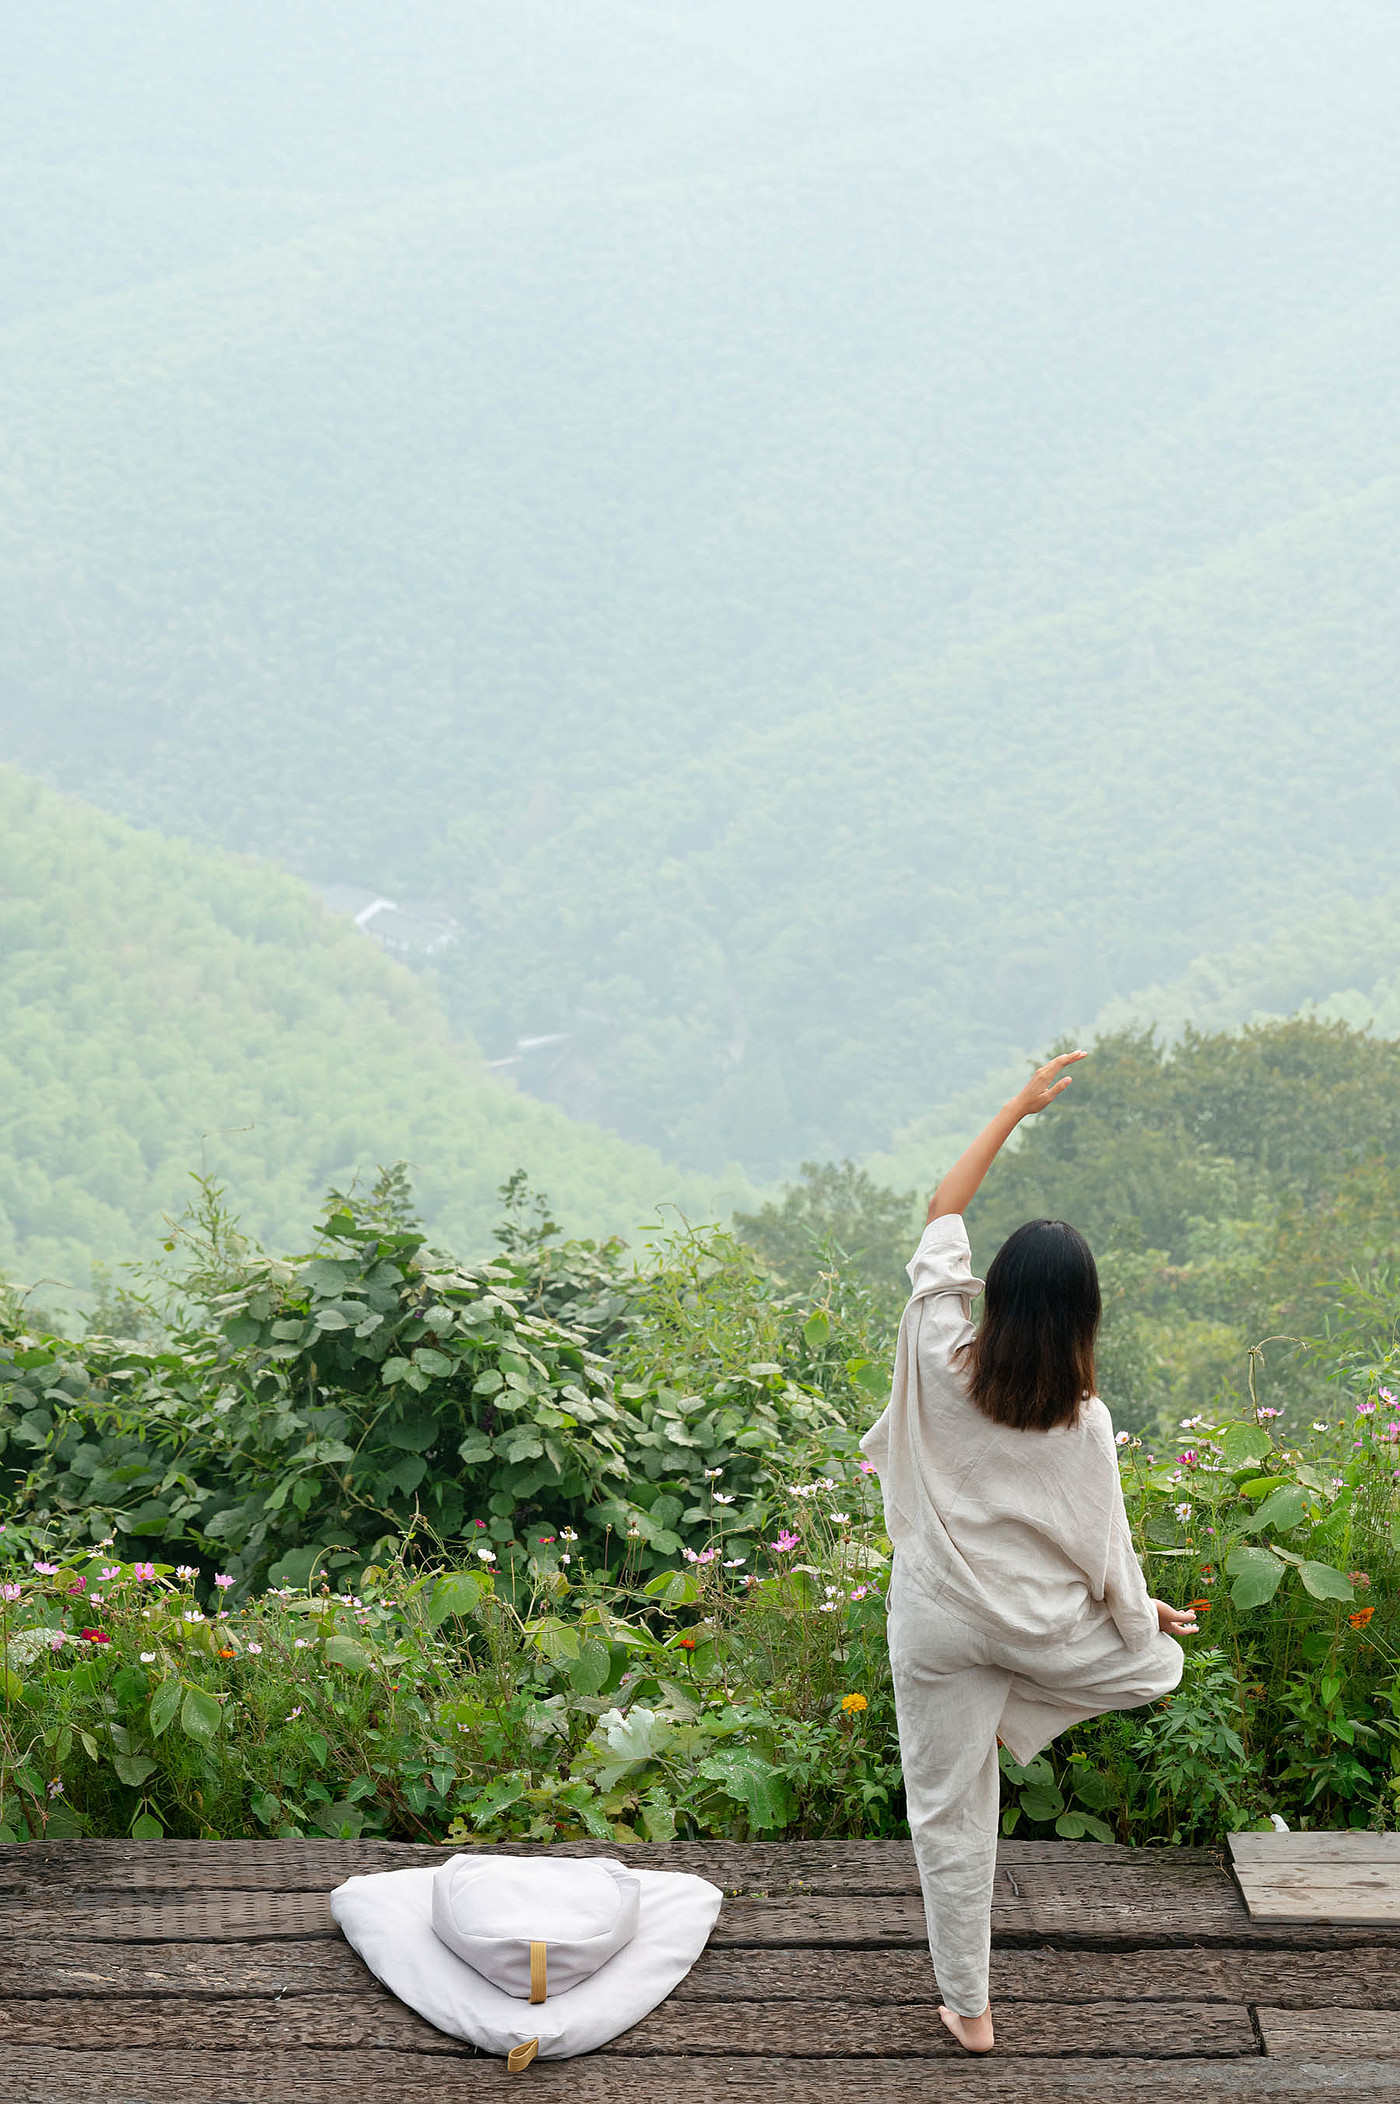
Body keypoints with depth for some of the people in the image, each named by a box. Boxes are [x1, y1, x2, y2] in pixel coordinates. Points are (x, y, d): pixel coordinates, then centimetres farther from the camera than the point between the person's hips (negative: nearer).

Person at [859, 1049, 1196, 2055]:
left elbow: (942, 1214, -6)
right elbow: (1103, 1547, -8)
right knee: (1159, 1661, 30)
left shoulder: (943, 1361, -17)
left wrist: (1019, 1107, 0)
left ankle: (968, 2008, 21)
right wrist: (1145, 1616, 13)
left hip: (940, 1624, 1)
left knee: (948, 1812, 13)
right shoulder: (1082, 1421, -19)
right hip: (1041, 1624, -1)